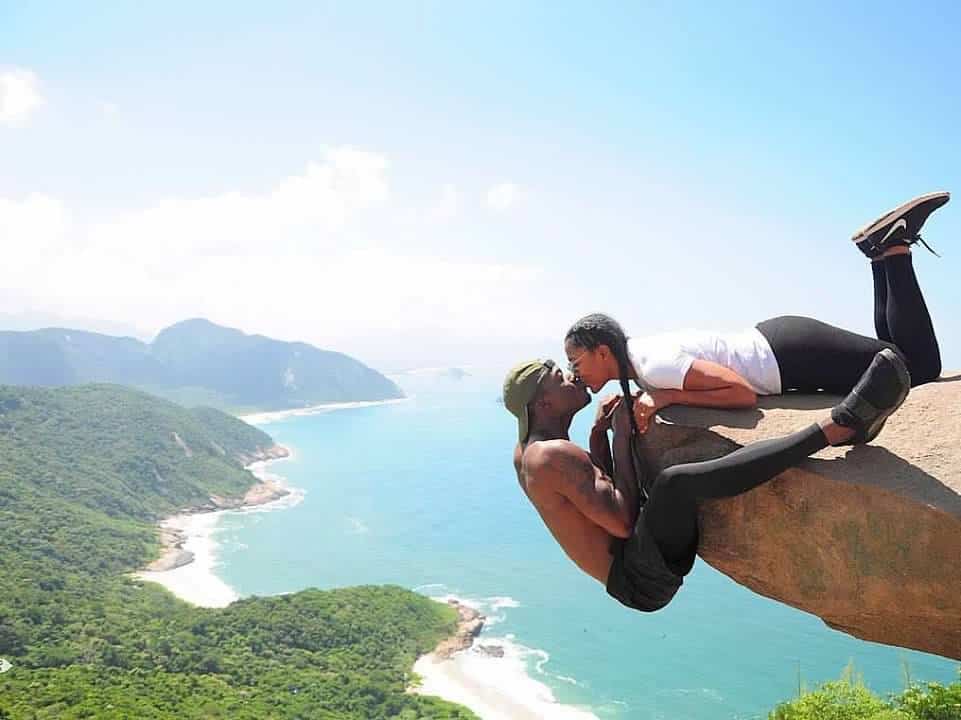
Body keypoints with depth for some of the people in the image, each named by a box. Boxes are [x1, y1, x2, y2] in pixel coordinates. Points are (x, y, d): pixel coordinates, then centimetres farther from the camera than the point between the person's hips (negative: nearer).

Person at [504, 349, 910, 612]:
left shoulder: (526, 451, 13)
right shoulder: (553, 455, -18)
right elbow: (623, 522, -23)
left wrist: (598, 435, 9)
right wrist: (621, 438, -15)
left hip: (636, 574, 11)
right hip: (641, 580, -11)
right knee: (674, 482, -37)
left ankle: (844, 426, 7)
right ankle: (840, 424, -33)